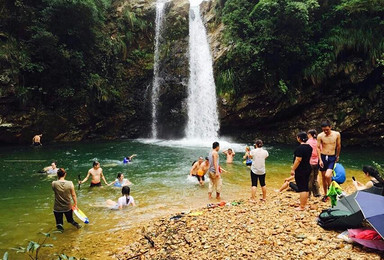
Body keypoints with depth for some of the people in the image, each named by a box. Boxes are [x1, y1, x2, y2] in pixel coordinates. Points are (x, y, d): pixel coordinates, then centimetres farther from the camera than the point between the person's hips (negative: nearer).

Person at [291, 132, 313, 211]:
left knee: (302, 188, -4)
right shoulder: (309, 147, 8)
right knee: (306, 187, 14)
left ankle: (302, 206, 2)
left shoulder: (300, 148, -20)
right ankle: (304, 204, 24)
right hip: (308, 168, 9)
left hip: (300, 170, -9)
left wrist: (293, 169, -15)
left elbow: (298, 160, -22)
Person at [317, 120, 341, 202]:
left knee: (327, 175, -19)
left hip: (332, 158, -1)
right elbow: (318, 148, -1)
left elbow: (338, 146, 9)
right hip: (323, 157, 1)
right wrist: (320, 160, -8)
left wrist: (337, 156, 18)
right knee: (323, 177, 9)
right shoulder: (320, 136, -7)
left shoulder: (337, 134, -5)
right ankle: (325, 194, 24)